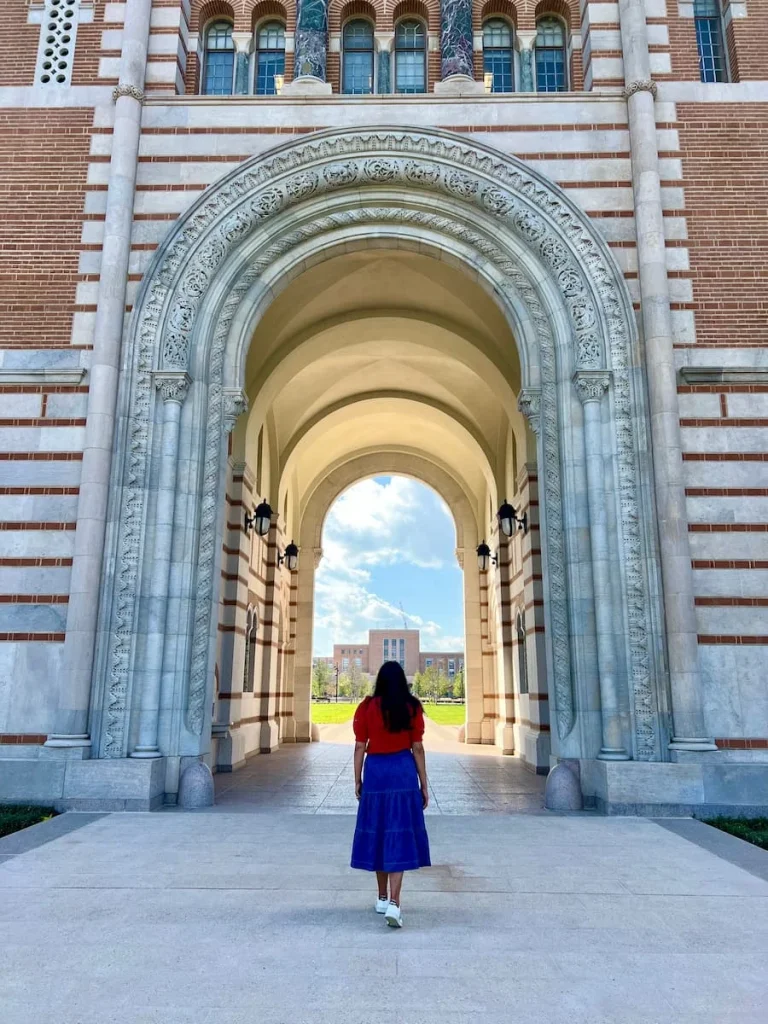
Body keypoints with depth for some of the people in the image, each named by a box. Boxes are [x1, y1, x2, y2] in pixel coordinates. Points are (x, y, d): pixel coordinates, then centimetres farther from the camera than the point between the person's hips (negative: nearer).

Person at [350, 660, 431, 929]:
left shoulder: (367, 707, -2)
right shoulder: (412, 708, -1)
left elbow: (360, 747, -1)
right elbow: (417, 749, 0)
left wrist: (357, 780, 8)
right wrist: (424, 785, 6)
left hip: (375, 771, 1)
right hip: (403, 771, -1)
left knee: (378, 833, 14)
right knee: (399, 836, 1)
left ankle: (382, 899, 26)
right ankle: (394, 903, -9)